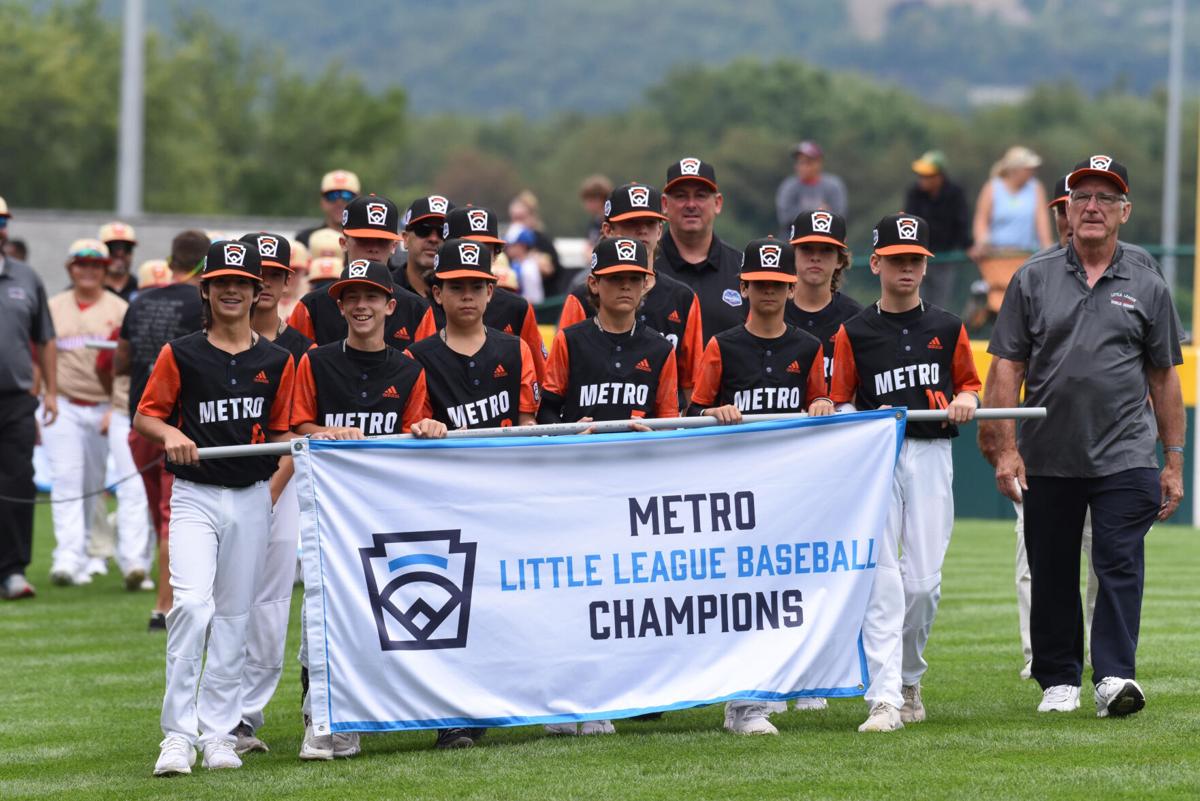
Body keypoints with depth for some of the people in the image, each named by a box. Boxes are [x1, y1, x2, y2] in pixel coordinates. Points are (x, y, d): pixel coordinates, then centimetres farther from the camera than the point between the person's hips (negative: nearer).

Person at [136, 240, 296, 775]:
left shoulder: (276, 362, 7)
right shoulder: (180, 354, 0)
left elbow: (280, 432, 12)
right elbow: (144, 417, 3)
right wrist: (171, 434, -18)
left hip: (252, 498, 3)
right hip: (195, 496, -3)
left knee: (233, 616, 7)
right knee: (191, 604, -19)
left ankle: (218, 732, 14)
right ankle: (178, 733, -15)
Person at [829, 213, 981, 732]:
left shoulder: (947, 329, 10)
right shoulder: (854, 333, 4)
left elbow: (968, 382, 20)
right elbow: (837, 405, 5)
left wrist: (967, 400, -2)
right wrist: (867, 420, -15)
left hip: (932, 456, 2)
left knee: (923, 581, 0)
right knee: (882, 579, -10)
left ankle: (909, 679, 23)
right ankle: (885, 699, -14)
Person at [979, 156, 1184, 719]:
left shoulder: (1147, 287, 8)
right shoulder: (1033, 280, 6)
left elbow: (1163, 377, 12)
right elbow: (1007, 368, 3)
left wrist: (1174, 461, 7)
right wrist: (1005, 449, -6)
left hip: (1125, 458, -1)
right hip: (1047, 459, 1)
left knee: (1120, 566, -10)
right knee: (1052, 575, 7)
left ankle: (1114, 676, -13)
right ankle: (1058, 679, 17)